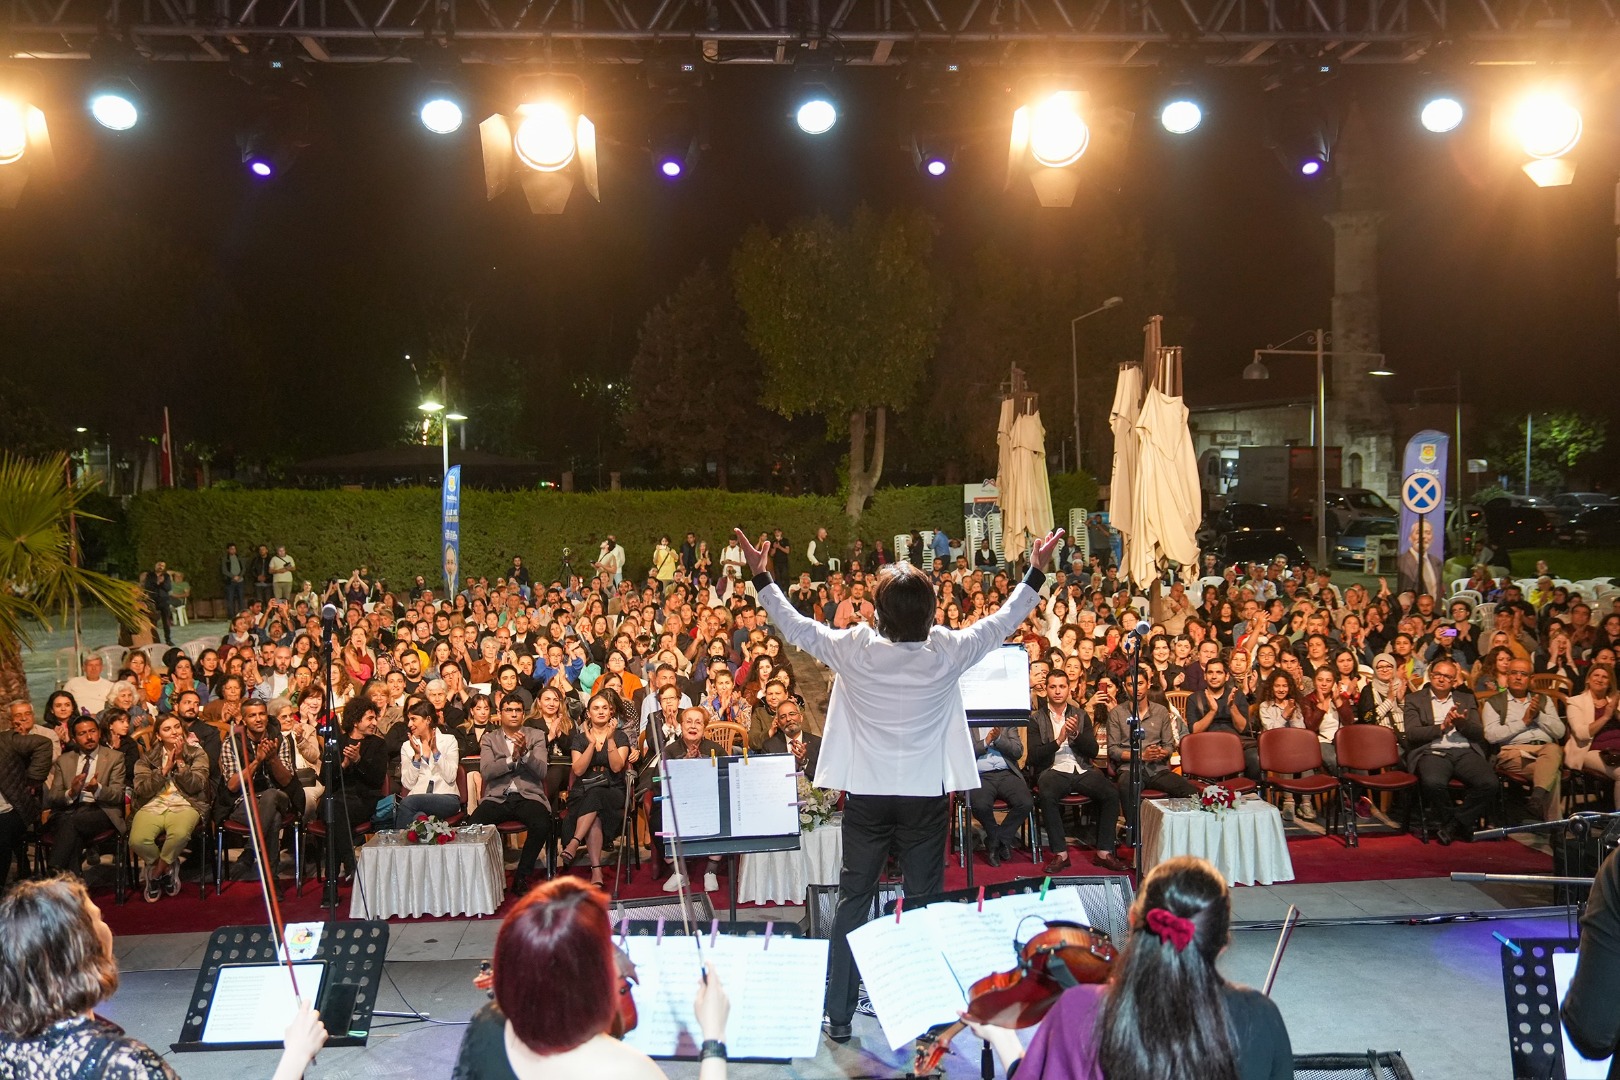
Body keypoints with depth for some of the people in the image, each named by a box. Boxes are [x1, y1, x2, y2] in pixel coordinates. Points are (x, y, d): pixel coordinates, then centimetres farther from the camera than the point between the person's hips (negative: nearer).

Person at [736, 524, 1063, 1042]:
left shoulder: (854, 649, -14)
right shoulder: (947, 652, -13)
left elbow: (796, 628, 1)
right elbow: (1002, 622, 3)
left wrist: (760, 577, 12)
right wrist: (1036, 573, 15)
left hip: (866, 796, 0)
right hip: (926, 796, 0)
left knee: (853, 900, 12)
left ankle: (839, 1015, 18)